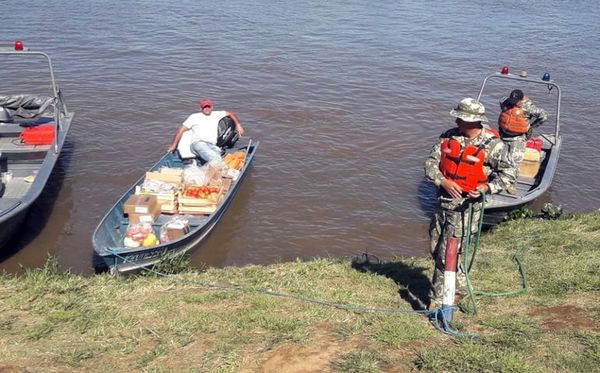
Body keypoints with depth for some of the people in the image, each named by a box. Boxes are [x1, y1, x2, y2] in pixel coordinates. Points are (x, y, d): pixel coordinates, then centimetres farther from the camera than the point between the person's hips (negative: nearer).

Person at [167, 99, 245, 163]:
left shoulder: (216, 115, 27)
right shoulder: (194, 117, 19)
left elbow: (230, 114, 40)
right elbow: (181, 130, 17)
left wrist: (238, 125, 26)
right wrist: (173, 145, 11)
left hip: (212, 146, 4)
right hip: (198, 143, -4)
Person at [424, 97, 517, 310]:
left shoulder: (491, 145, -12)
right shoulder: (448, 137, 1)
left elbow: (509, 173, -3)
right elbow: (430, 163, 1)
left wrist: (487, 187, -18)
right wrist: (443, 181, -17)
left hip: (466, 205, -6)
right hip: (444, 200, 6)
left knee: (447, 255, -7)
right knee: (436, 250, 15)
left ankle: (437, 300, 5)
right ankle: (460, 285, 36)